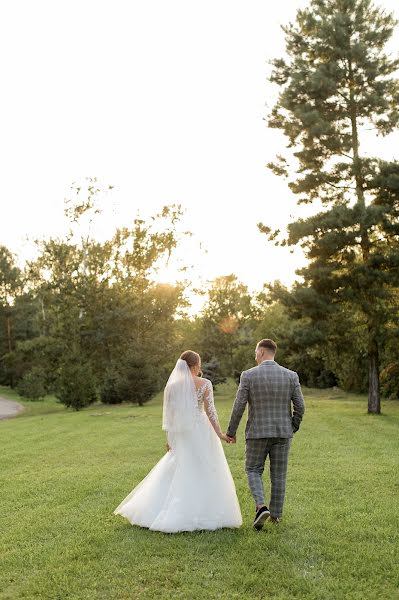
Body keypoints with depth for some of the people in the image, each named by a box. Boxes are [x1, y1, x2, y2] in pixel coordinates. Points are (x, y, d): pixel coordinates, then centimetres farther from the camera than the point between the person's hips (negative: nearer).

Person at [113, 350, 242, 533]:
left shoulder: (171, 385, 1)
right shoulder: (204, 384, -8)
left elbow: (168, 414, 4)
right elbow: (210, 411, -11)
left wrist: (168, 439, 11)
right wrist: (219, 434, -5)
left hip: (181, 435, 4)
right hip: (201, 432, -4)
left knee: (174, 474, 15)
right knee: (203, 475, 5)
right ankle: (205, 516, 8)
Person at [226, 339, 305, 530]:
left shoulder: (248, 375, -11)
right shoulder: (291, 375, -3)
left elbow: (238, 407, -10)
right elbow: (300, 406, -1)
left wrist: (231, 432, 3)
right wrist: (293, 428, 16)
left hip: (257, 432, -2)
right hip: (282, 433, 3)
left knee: (253, 471, 12)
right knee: (278, 474, 14)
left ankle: (261, 507, -8)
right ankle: (276, 514, 21)